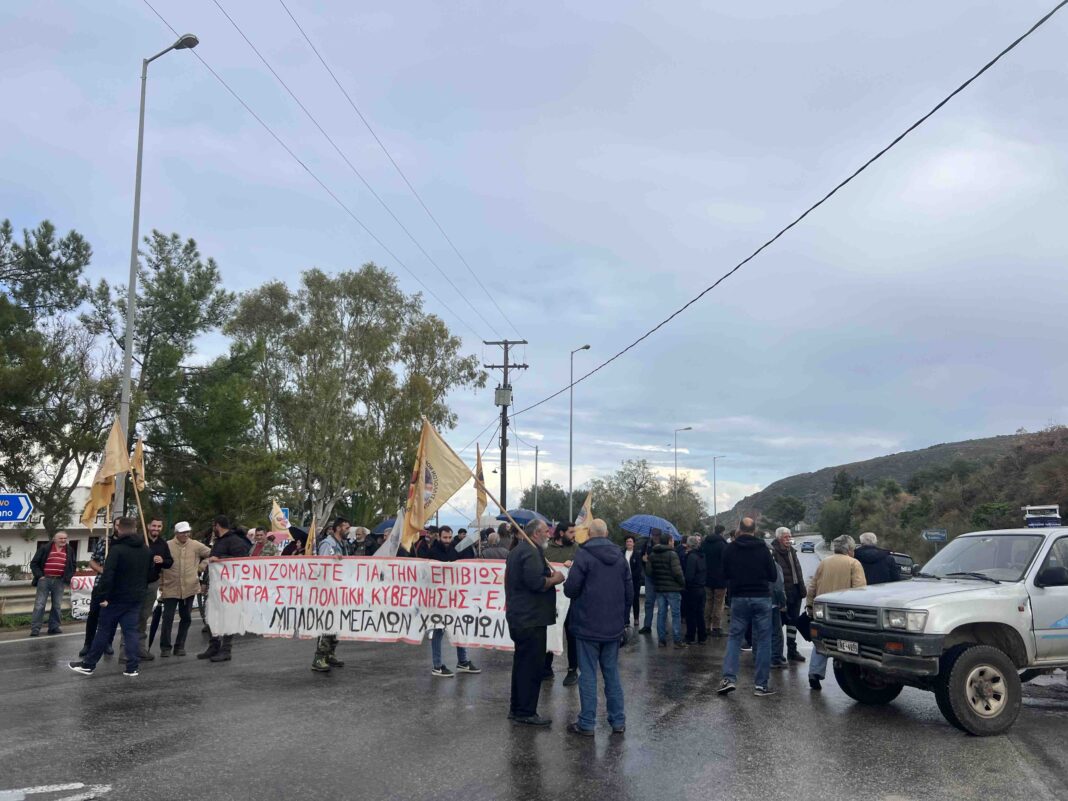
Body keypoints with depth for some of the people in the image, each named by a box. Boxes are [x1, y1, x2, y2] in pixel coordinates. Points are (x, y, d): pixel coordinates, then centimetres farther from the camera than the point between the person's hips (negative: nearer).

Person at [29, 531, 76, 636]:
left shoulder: (69, 551, 10)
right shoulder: (45, 548, 0)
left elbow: (73, 565, 17)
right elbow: (34, 563, 1)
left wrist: (68, 577, 5)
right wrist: (39, 575, -7)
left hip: (59, 581, 3)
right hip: (45, 579, -3)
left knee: (57, 606, 5)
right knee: (39, 605, -3)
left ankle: (54, 627, 13)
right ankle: (35, 628, 0)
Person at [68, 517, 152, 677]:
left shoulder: (117, 549, -14)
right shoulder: (147, 551, 8)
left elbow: (107, 575, -21)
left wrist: (104, 597, -17)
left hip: (116, 598, -5)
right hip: (136, 598, 5)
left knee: (104, 631, 5)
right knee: (131, 631, 6)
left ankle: (88, 665, 15)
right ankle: (132, 668, 4)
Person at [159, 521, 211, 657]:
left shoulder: (196, 545, 1)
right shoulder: (167, 546, -4)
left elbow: (212, 554, 9)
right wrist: (161, 585, 2)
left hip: (189, 588, 3)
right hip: (171, 588, -2)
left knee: (186, 618, 10)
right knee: (168, 618, -3)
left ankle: (180, 646, 22)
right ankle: (165, 647, 11)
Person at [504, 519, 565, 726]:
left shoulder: (517, 551, 16)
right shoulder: (531, 552, -17)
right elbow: (536, 583, -27)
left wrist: (548, 576, 13)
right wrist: (555, 579, -11)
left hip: (518, 616, 11)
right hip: (531, 618, -11)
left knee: (522, 663, 18)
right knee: (532, 665, -3)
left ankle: (516, 708, 26)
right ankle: (526, 712, 3)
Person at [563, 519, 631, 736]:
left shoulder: (583, 555, -13)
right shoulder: (620, 557, 6)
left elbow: (570, 590, -16)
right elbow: (629, 592, 9)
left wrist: (570, 576, 6)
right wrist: (624, 619, 18)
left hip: (588, 627, -5)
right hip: (614, 627, 5)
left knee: (588, 674, 1)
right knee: (612, 673, 14)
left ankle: (587, 723, 5)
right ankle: (618, 721, 18)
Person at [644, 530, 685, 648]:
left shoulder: (652, 555, 6)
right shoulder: (672, 554, -13)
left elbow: (648, 572, 4)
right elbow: (677, 572, -18)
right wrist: (683, 583, -3)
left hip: (659, 588, 5)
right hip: (673, 589, -5)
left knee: (661, 614, 9)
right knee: (676, 614, 1)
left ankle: (662, 640, 11)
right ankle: (677, 641, 2)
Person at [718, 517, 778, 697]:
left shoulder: (730, 549, -3)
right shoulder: (762, 549, -6)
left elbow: (725, 574, 8)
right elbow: (773, 576, 1)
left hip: (739, 598, 1)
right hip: (761, 598, -1)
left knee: (734, 637, 8)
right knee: (763, 640, 6)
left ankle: (729, 678, -4)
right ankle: (761, 684, 6)